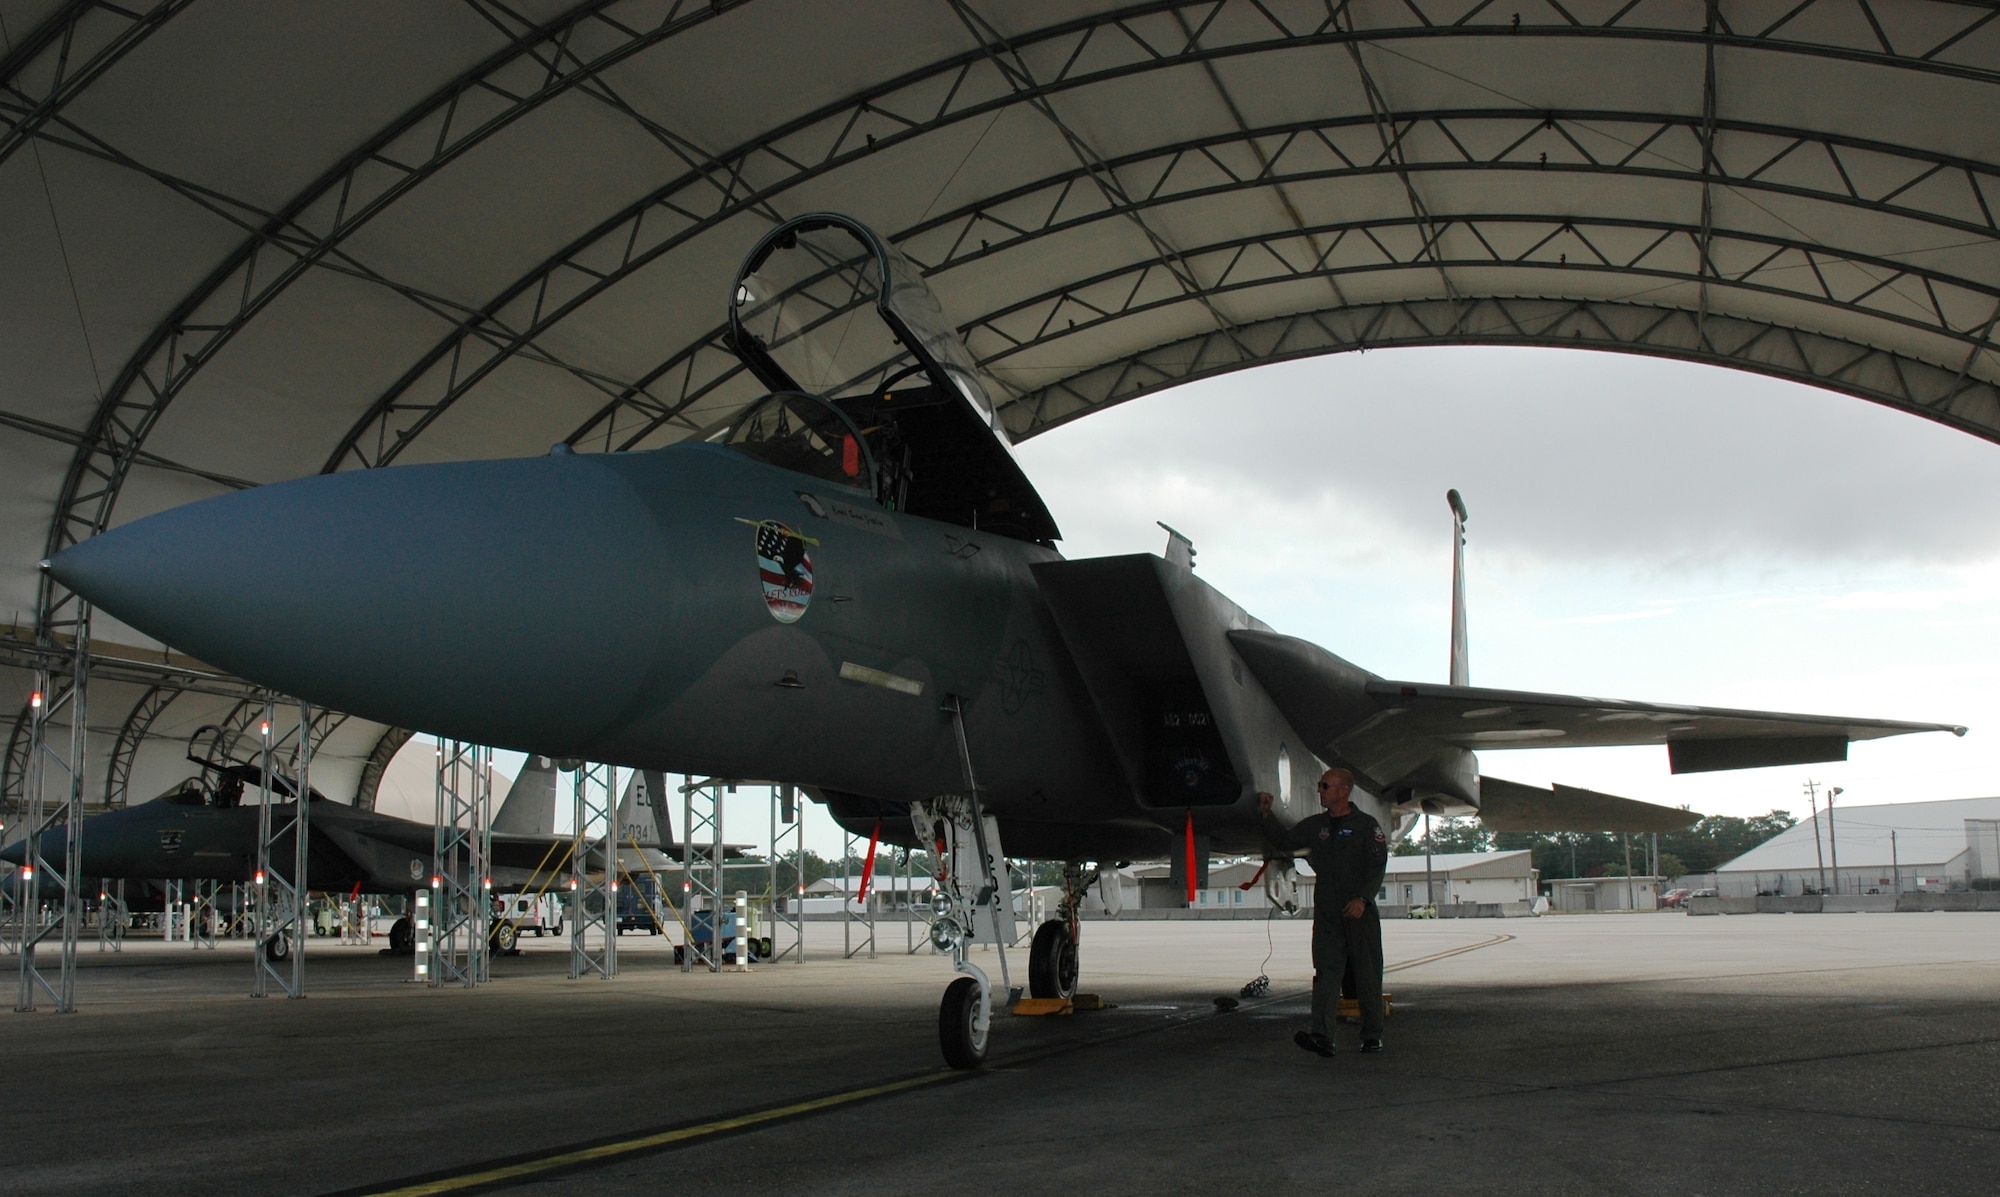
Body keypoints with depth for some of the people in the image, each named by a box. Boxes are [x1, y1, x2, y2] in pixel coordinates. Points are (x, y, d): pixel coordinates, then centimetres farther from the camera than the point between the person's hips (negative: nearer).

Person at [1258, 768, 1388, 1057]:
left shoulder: (1366, 825, -2)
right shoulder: (1314, 825, 13)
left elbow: (1378, 866, -7)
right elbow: (1285, 840, 22)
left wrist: (1363, 898, -19)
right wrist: (1267, 815, 8)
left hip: (1361, 912, -4)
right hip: (1327, 912, 4)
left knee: (1367, 974, 4)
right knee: (1326, 972, -7)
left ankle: (1372, 1035, 16)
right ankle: (1322, 1036, -17)